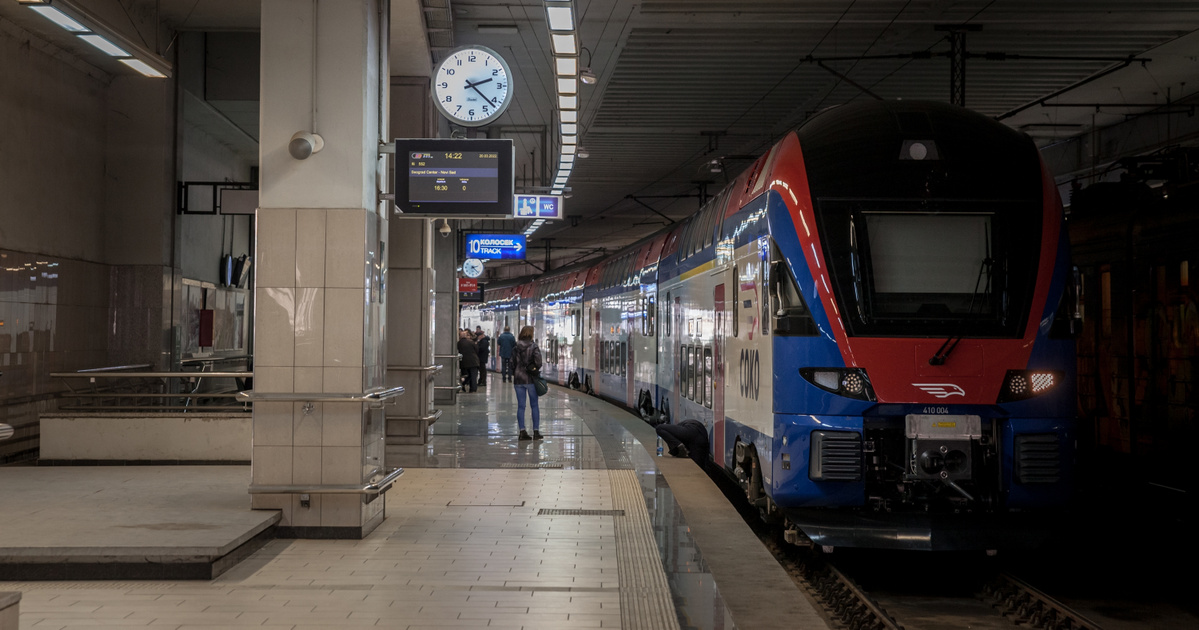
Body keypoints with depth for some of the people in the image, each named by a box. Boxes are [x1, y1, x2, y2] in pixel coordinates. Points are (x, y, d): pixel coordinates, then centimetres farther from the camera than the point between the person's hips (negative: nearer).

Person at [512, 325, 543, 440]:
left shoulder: (515, 348, 5)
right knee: (534, 405, 7)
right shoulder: (534, 347, -7)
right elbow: (538, 361, -17)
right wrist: (536, 370, 1)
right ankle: (536, 431, 6)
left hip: (518, 379, 3)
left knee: (521, 406, 5)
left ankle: (522, 431, 2)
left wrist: (514, 374, 14)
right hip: (530, 379, -3)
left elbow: (512, 363, 5)